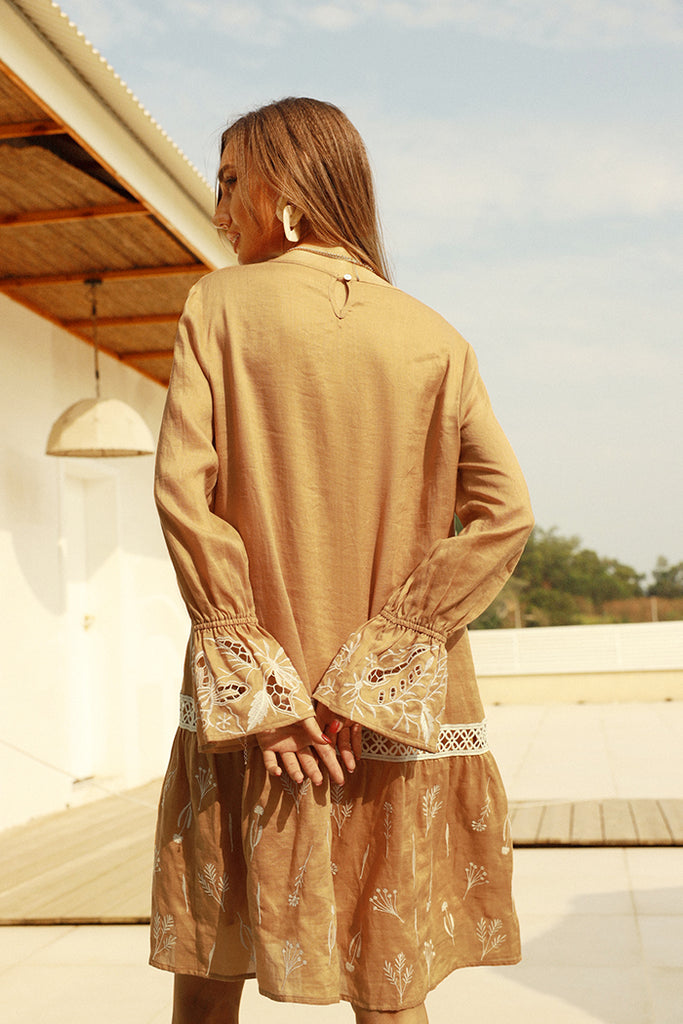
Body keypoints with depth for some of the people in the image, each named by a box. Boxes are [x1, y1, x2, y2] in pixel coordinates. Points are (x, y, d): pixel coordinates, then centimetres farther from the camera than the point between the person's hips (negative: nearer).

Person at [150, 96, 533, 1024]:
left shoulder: (220, 304, -2)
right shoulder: (434, 339, 4)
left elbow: (183, 489, -13)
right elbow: (506, 514, -7)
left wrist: (256, 684, -11)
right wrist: (370, 676, -8)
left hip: (247, 701, -1)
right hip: (400, 718, 2)